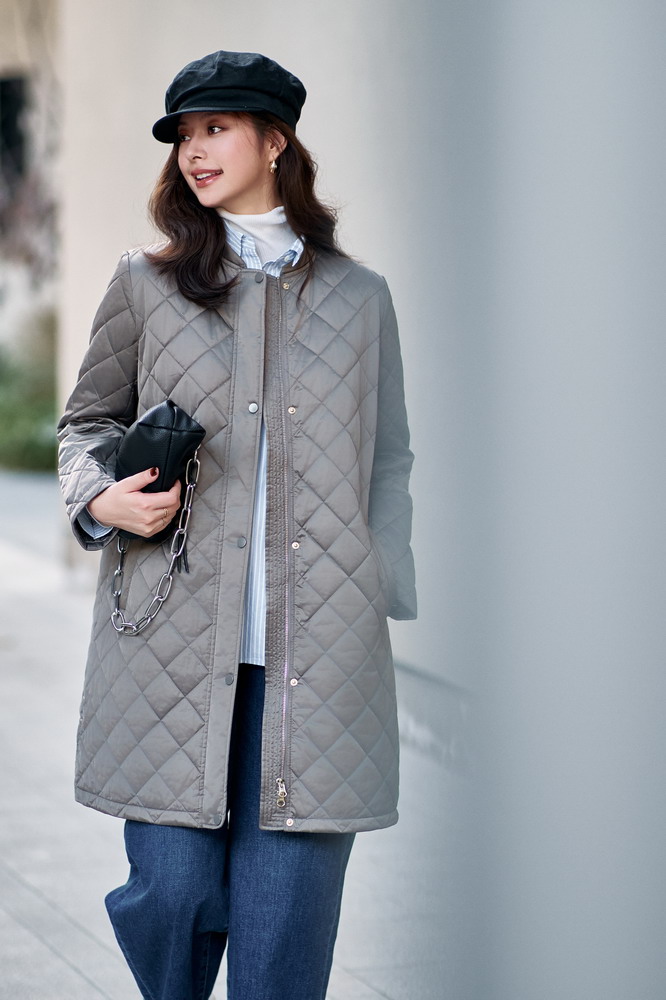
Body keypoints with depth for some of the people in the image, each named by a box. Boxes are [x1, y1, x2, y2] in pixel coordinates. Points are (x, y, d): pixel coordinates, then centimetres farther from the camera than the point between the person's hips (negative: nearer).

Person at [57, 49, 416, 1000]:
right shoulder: (148, 283, 10)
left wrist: (385, 604, 5)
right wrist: (100, 498, -3)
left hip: (319, 648, 0)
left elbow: (389, 463, 14)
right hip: (174, 641, 0)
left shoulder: (358, 296, 12)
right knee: (172, 892, -2)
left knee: (289, 912, -2)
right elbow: (87, 418, 19)